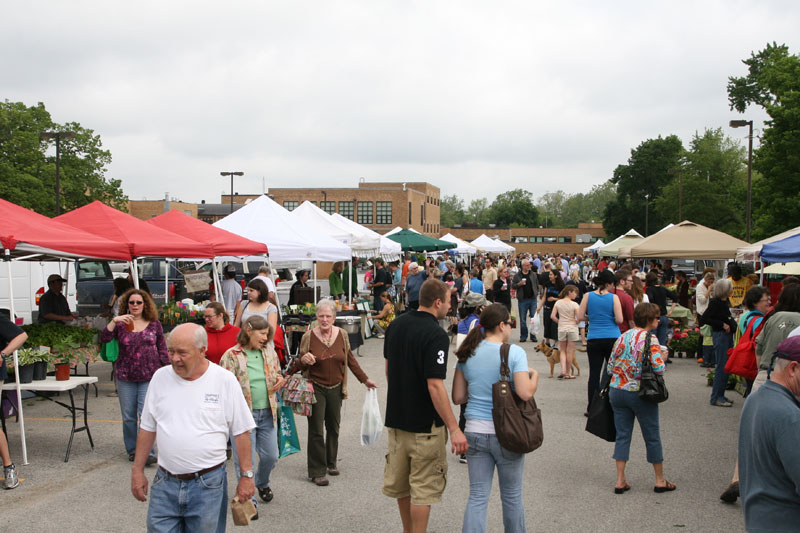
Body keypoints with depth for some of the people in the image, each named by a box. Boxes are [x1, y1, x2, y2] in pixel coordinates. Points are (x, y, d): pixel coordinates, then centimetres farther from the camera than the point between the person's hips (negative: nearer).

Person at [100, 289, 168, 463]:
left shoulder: (154, 324, 5)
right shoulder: (121, 324, 4)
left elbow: (162, 349, 9)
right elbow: (104, 338, -11)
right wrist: (114, 321, -23)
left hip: (149, 376, -2)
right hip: (125, 377, 2)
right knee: (128, 417, 9)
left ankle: (147, 453, -7)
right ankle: (132, 450, 23)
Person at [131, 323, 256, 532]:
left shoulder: (225, 380, -7)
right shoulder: (161, 377, 2)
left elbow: (241, 432, -2)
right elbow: (147, 428, 11)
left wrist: (246, 476, -2)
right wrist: (137, 470, 11)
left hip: (208, 484, -2)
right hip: (165, 483, 3)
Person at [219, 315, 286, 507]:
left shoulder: (269, 351, 6)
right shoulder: (231, 356, -10)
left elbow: (277, 373, 19)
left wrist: (280, 380, -4)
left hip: (267, 413, 5)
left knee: (270, 455, 13)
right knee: (245, 460, 3)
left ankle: (262, 483, 43)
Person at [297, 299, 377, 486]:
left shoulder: (342, 335, 0)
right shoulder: (308, 337, -9)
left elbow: (350, 360, 11)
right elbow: (301, 366, -3)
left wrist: (365, 379, 13)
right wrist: (305, 361, -26)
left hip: (336, 388, 4)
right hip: (316, 388, -4)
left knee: (333, 427, 15)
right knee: (316, 430, -3)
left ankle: (331, 462, 33)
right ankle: (317, 471, 6)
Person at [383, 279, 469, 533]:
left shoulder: (396, 324, 3)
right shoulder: (436, 335, -21)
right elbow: (435, 385, -26)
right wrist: (454, 429, -24)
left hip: (396, 417, 8)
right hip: (425, 423, -8)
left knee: (400, 481, 20)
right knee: (424, 486, 4)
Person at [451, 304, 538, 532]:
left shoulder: (468, 354, 4)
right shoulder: (514, 353, -11)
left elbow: (457, 397, 5)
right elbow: (525, 393, -20)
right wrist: (535, 375, -1)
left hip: (475, 431, 4)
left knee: (477, 496, 8)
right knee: (512, 496, 14)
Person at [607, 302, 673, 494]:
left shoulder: (622, 337, 5)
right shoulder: (650, 338, -12)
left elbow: (610, 368, 6)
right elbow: (659, 368, -21)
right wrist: (663, 357, -1)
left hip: (616, 391, 5)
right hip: (639, 393, -5)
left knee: (622, 435, 10)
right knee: (652, 437, 10)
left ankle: (620, 481, 8)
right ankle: (660, 480, 22)